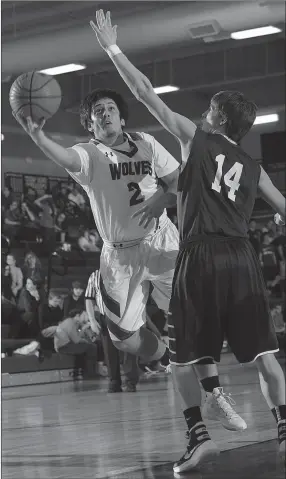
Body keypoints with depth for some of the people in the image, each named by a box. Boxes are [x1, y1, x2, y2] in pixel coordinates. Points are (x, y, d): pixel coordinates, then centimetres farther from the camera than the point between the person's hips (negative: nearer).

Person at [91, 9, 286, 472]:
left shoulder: (195, 138, 6)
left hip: (201, 258, -4)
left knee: (181, 357, 5)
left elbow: (147, 93, 5)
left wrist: (112, 47, 11)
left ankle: (199, 435, -3)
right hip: (242, 259, 4)